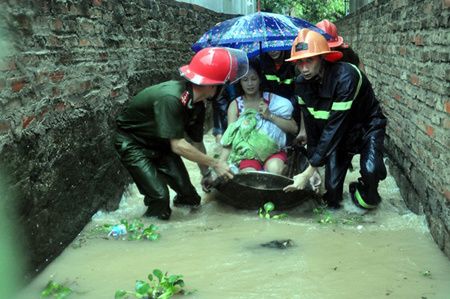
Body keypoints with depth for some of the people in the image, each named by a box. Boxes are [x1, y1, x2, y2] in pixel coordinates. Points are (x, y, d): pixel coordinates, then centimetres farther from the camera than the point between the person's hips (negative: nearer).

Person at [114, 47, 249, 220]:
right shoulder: (171, 98, -36)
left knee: (189, 196, -3)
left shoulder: (197, 105, -9)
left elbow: (197, 143, 4)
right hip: (133, 144, -7)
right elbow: (178, 146, -34)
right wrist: (215, 164, -27)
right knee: (159, 196, -19)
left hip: (160, 143, 7)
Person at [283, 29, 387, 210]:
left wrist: (309, 172, -35)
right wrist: (314, 166, -8)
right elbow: (311, 127, -5)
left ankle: (367, 196, 4)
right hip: (339, 134, 4)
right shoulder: (302, 84, -13)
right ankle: (332, 199, 27)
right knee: (332, 187, -9)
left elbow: (334, 127, -35)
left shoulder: (346, 77, -34)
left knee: (370, 170, -30)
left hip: (367, 126, -4)